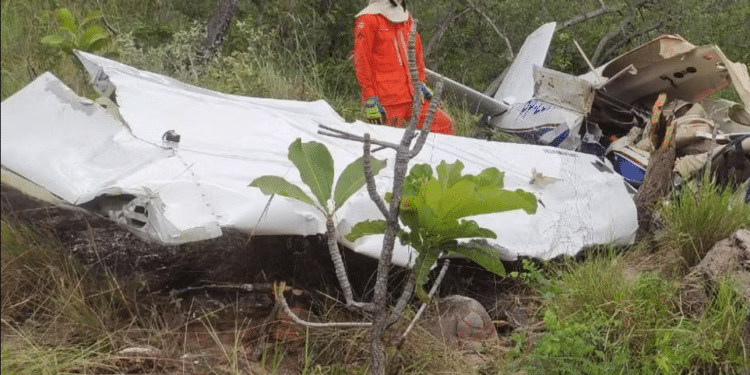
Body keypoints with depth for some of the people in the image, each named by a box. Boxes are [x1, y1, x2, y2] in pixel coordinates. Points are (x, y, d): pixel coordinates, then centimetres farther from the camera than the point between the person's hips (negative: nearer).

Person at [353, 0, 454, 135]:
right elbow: (362, 62, -10)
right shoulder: (368, 20, -6)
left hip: (412, 96, 7)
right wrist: (370, 99, -14)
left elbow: (416, 53, 26)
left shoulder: (406, 18, 16)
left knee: (444, 125, 0)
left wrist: (420, 82, 17)